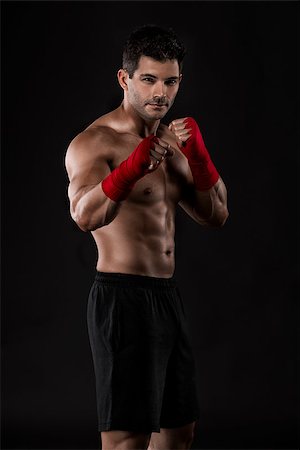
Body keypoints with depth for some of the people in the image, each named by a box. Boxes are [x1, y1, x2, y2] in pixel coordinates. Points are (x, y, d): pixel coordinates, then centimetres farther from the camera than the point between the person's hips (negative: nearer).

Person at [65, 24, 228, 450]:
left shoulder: (171, 142, 13)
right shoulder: (94, 142, -12)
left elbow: (216, 216, 8)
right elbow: (86, 215, -31)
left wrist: (197, 154, -8)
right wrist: (136, 163, -47)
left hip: (167, 295, 9)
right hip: (122, 298, -9)